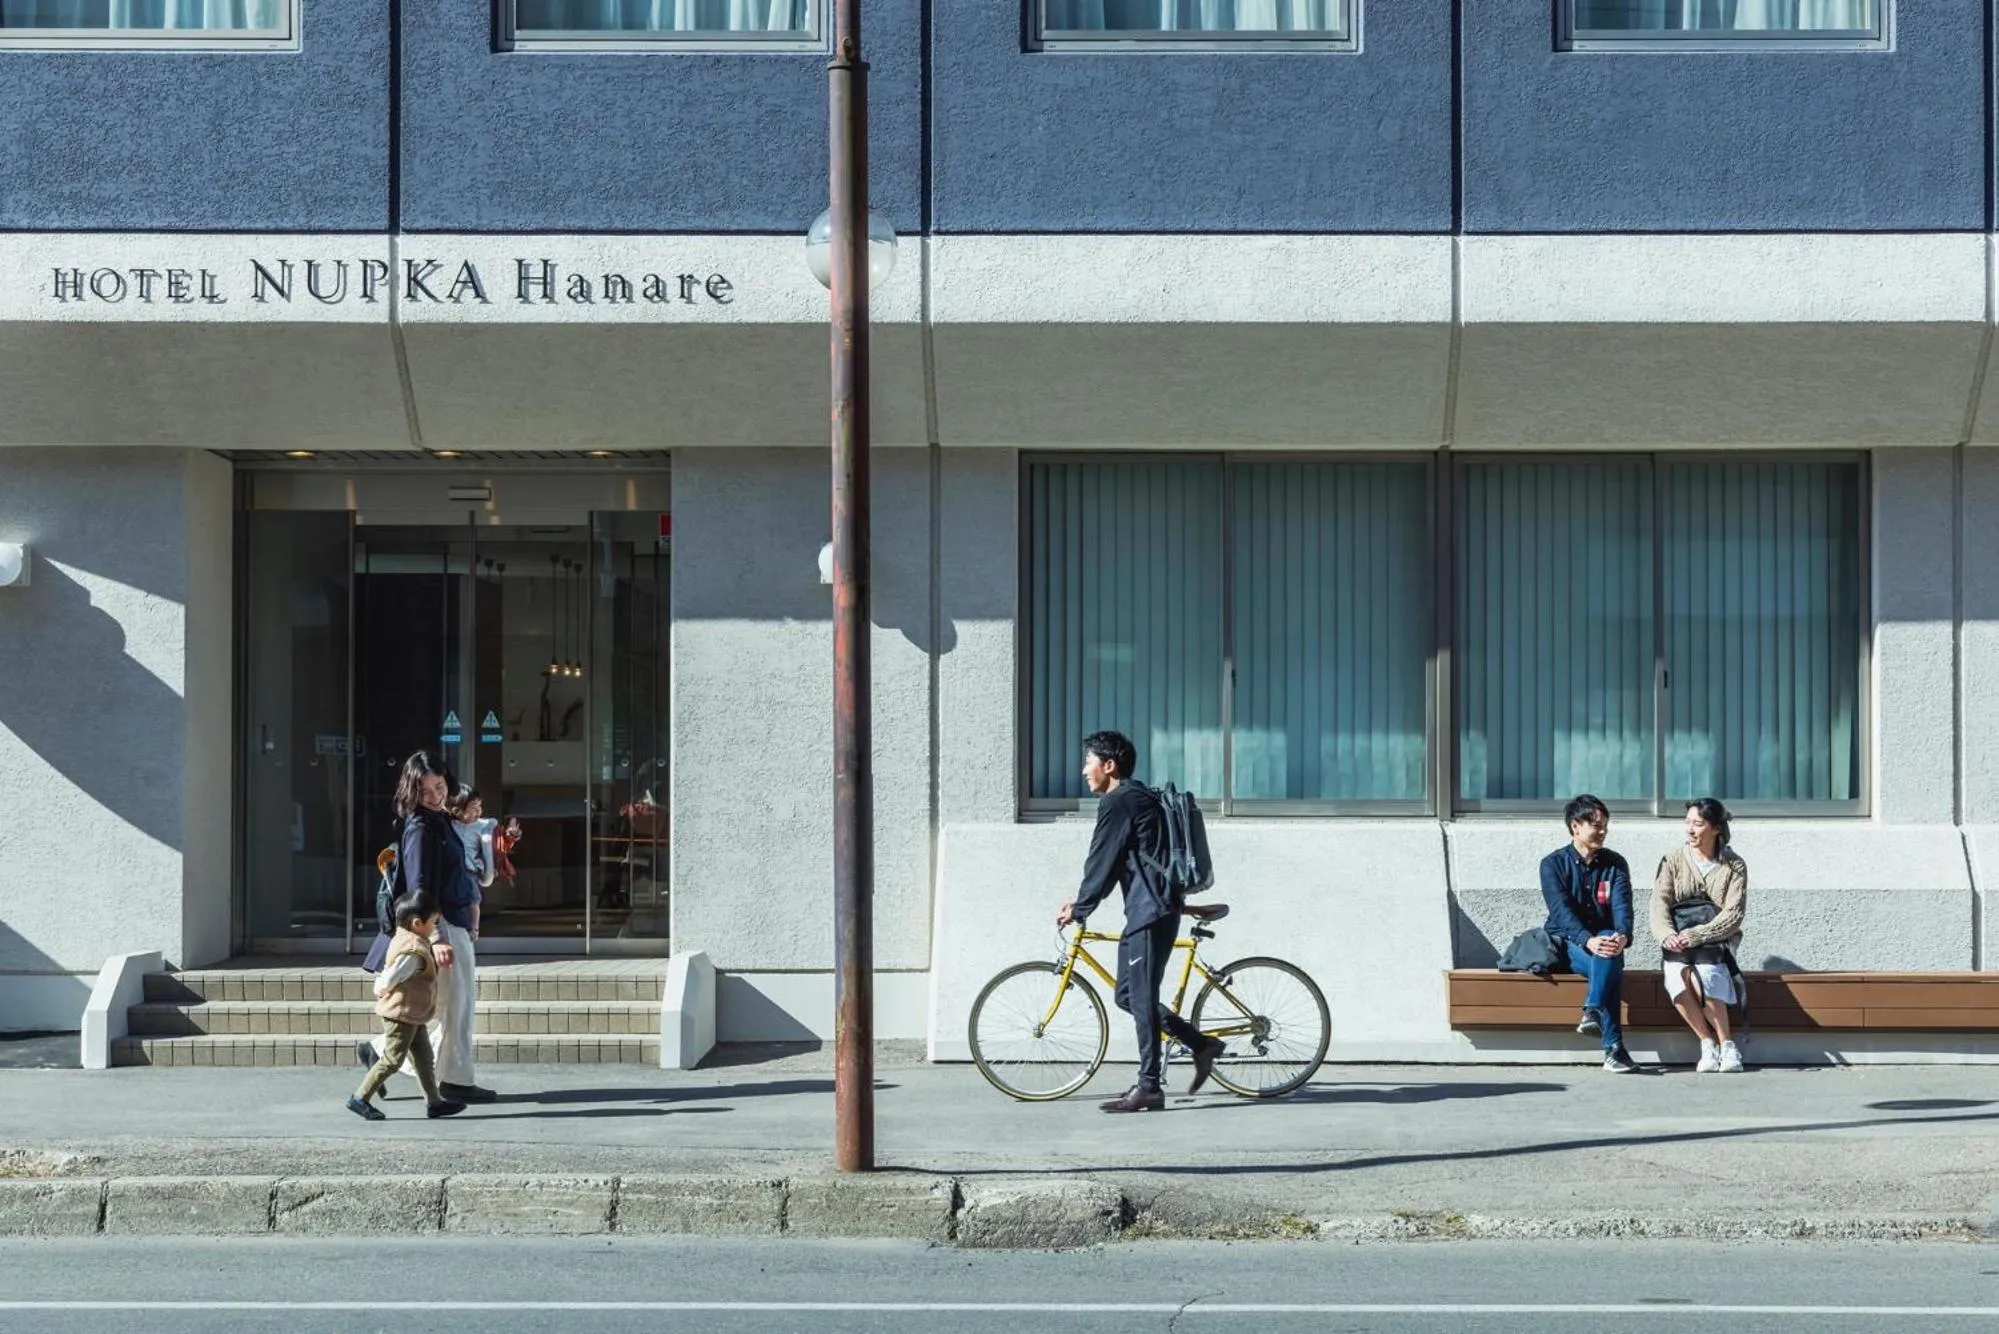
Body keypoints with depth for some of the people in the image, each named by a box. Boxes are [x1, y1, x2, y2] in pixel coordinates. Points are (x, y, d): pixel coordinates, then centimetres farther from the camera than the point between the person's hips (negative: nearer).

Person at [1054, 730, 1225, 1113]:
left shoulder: (1118, 802, -11)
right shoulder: (1137, 797, 21)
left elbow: (1102, 862, -10)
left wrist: (1078, 908, 0)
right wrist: (1082, 900, 25)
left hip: (1150, 911, -10)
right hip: (1148, 909, 10)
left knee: (1141, 999, -7)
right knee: (1128, 995, 13)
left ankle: (1149, 1088, -4)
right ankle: (1201, 1044, 16)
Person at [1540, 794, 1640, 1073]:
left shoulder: (1615, 863, 7)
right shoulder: (1553, 864, -2)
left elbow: (1621, 906, -9)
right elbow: (1561, 911, -17)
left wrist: (1622, 936, -33)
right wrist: (1589, 941, -36)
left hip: (1604, 939, 2)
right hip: (1567, 945, -2)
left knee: (1610, 954, -35)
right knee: (1609, 965, -33)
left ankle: (1593, 1012, -44)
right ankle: (1613, 1046, -39)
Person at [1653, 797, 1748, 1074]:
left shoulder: (1734, 867, 3)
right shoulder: (1674, 860, 8)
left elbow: (1733, 916, -8)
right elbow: (1659, 905, -2)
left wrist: (1695, 935, -21)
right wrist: (1668, 936, -23)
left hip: (1717, 944, -1)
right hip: (1679, 947, 2)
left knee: (1701, 977, -33)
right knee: (1677, 979, -31)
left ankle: (1727, 1045, -18)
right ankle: (1708, 1044, -18)